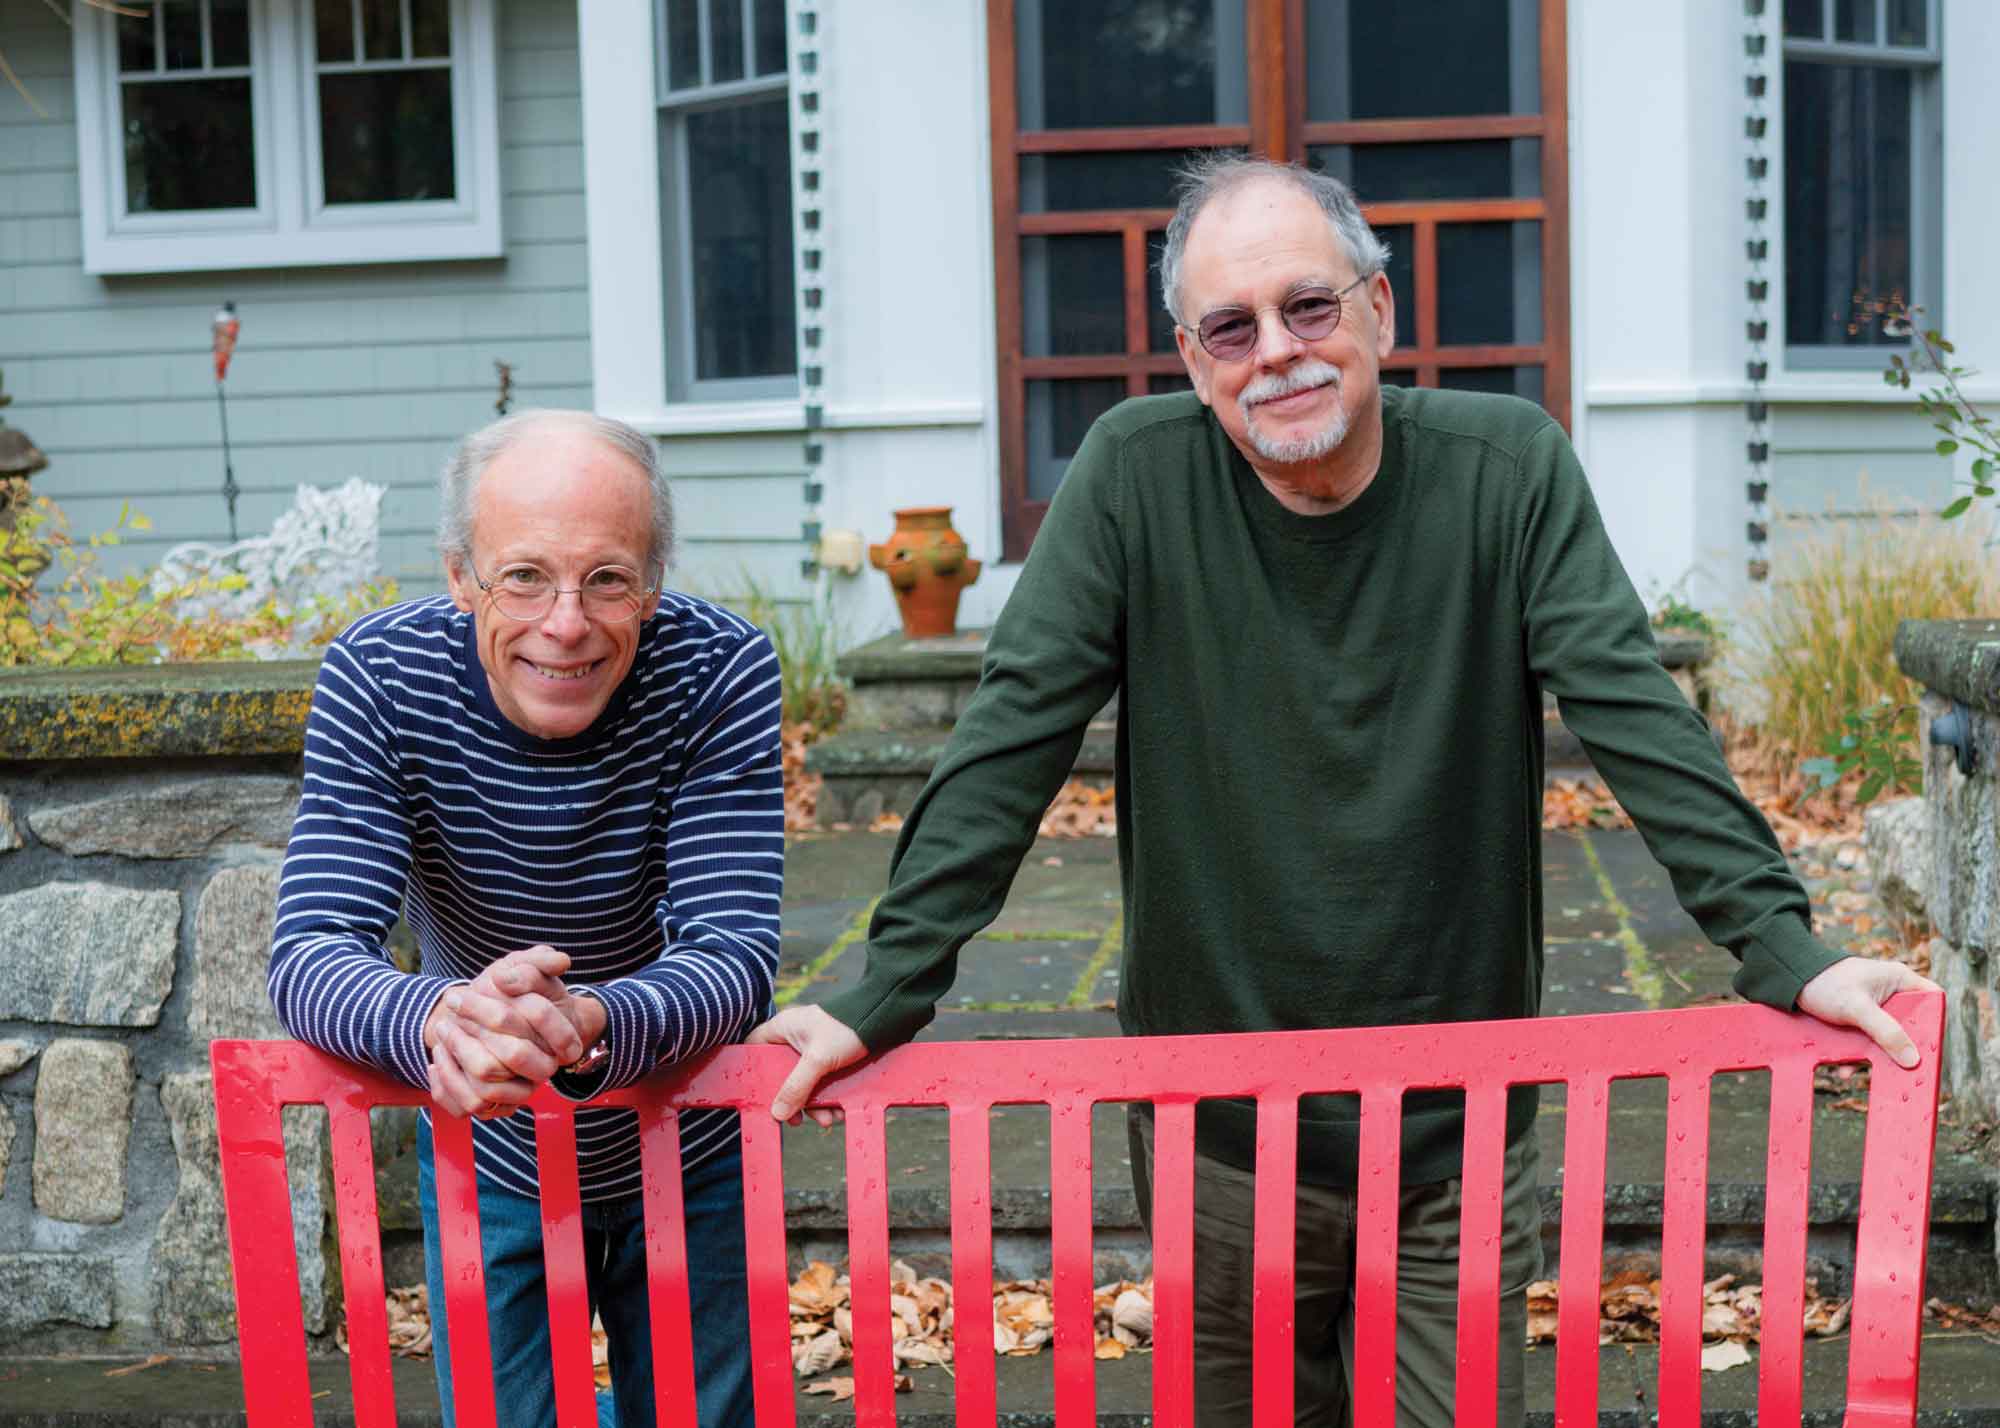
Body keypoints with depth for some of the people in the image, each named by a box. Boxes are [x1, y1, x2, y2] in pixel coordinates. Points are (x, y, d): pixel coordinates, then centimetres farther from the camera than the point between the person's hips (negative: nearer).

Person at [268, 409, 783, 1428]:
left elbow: (736, 953, -27)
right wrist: (433, 1021, -49)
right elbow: (309, 956, -26)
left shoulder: (720, 671, -22)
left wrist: (588, 1027, -49)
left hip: (690, 1160, 0)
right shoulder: (377, 678, -20)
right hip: (488, 1169, 0)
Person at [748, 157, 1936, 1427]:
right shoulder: (1135, 475, -8)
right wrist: (887, 992, -15)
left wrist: (1783, 950, -17)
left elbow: (1640, 722, -8)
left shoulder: (1510, 469, -7)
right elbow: (1009, 748, -10)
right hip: (1217, 1133, 0)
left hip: (1459, 1135, 0)